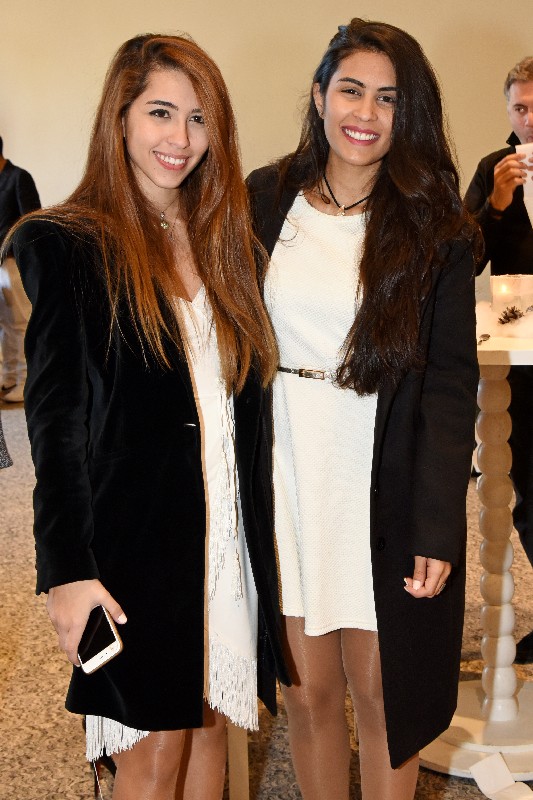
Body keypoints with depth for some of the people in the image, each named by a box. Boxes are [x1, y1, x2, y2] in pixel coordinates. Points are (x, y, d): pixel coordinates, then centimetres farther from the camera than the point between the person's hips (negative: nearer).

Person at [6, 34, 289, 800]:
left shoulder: (224, 241, 9)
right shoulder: (66, 246, -8)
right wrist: (67, 570, -13)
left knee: (209, 717, 17)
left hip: (227, 528, 5)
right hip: (136, 534, -5)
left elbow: (246, 397, 8)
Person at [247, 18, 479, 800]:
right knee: (308, 690, 13)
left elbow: (452, 382, -6)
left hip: (384, 493, -2)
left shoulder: (434, 228, -3)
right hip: (284, 485, 2)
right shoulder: (263, 202, 2)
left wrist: (437, 529, -12)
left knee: (381, 691, 9)